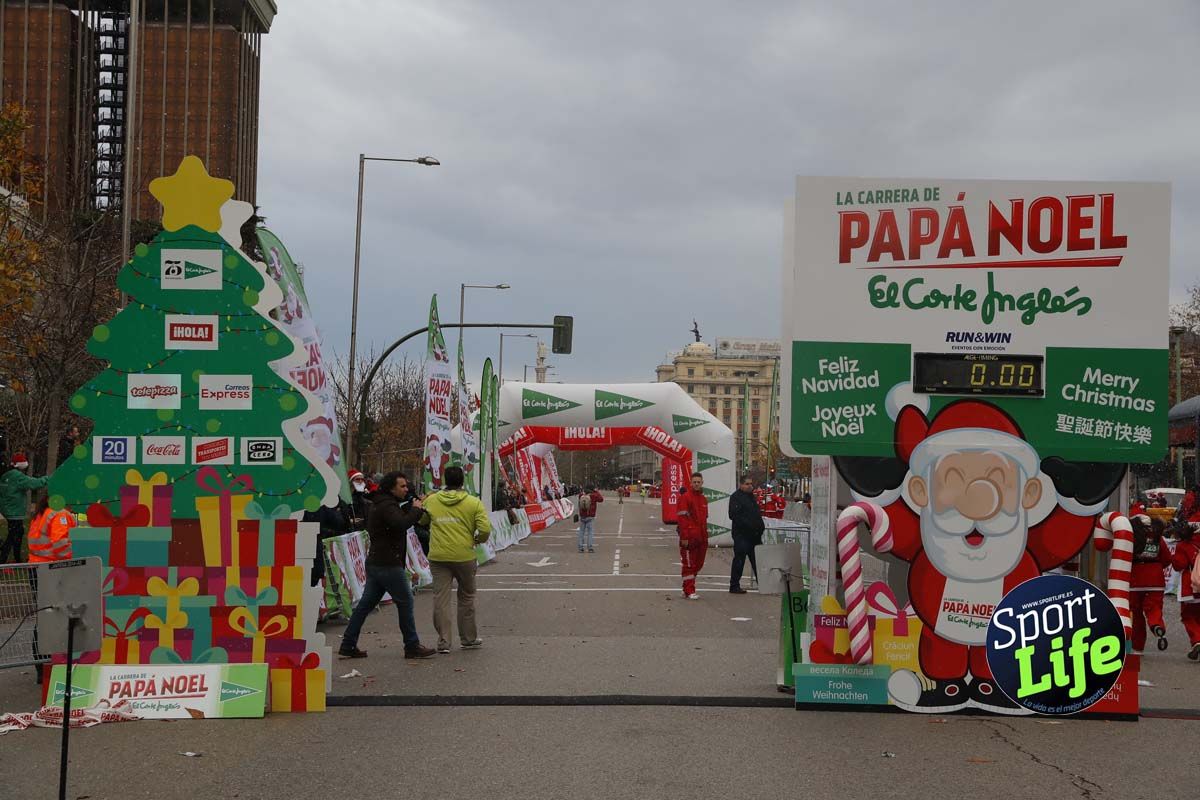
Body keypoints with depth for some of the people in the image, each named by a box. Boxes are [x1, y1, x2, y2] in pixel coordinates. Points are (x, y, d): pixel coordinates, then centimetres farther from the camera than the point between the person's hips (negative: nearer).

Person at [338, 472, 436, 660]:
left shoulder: (381, 504, 19)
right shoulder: (387, 505, -16)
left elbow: (400, 517, 22)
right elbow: (401, 523, -31)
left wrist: (414, 507, 10)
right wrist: (415, 509, -17)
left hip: (376, 562, 10)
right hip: (388, 564, -10)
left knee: (366, 604, 10)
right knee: (405, 602, -1)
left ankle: (348, 646, 11)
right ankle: (412, 647, 5)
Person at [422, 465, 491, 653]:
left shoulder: (431, 500, 3)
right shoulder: (473, 502, -3)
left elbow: (421, 521, 18)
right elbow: (485, 529, -9)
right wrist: (479, 539, 11)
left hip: (438, 557, 1)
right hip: (464, 556, -1)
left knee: (441, 598, 5)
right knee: (466, 597, 15)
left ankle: (443, 641, 1)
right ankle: (469, 639, 23)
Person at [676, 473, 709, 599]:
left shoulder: (704, 499, 16)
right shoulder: (685, 497, -9)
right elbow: (682, 518, -14)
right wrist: (684, 537, -19)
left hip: (701, 537, 8)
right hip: (689, 537, -8)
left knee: (698, 564, 12)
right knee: (689, 564, -3)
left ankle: (687, 589, 22)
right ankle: (689, 591, 1)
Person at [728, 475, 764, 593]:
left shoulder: (751, 496, 19)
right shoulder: (736, 497, -8)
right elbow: (734, 515, -18)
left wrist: (761, 525, 11)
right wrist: (748, 525, -23)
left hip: (755, 534, 8)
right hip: (742, 535, -8)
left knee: (758, 561, 11)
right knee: (739, 560, -4)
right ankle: (734, 586, 2)